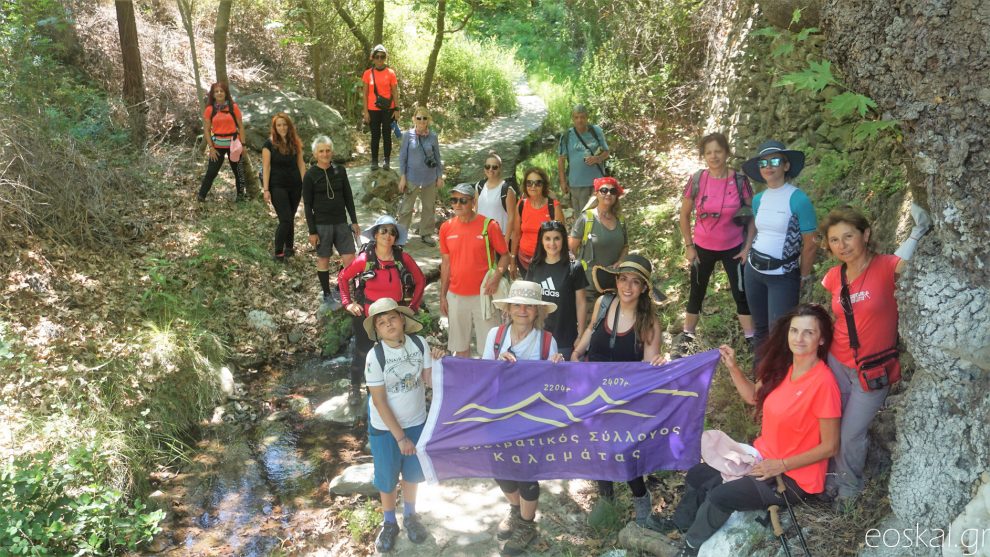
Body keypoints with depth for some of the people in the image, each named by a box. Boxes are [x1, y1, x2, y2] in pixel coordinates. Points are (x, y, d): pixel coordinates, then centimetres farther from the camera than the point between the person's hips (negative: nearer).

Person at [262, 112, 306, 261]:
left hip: (295, 186, 4)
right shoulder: (269, 144, -7)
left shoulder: (295, 143, 4)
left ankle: (289, 247, 30)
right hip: (278, 186, -4)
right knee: (285, 220, -11)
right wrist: (266, 190, -11)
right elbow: (266, 167, -8)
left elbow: (301, 164, 8)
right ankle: (278, 253, -2)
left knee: (290, 218, 13)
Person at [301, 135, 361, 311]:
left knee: (350, 260, -1)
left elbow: (348, 196, 9)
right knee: (323, 260, 7)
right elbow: (307, 205, -4)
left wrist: (354, 221, 7)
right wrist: (312, 231, -7)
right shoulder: (310, 175, -6)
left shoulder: (340, 170, 2)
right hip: (322, 224, -3)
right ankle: (327, 296, 22)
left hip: (341, 222, 3)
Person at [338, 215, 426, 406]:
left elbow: (420, 281, 2)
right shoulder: (364, 259, -13)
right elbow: (343, 277, 1)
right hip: (366, 315, -1)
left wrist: (413, 306, -1)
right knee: (362, 353, 13)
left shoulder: (403, 259, -11)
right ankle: (355, 388, 35)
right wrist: (348, 303, -4)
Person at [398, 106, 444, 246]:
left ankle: (426, 234, 26)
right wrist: (402, 177, -6)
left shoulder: (432, 136, -1)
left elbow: (437, 158, 7)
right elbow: (402, 157, -3)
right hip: (412, 178, -3)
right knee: (407, 207, 3)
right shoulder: (408, 135, -7)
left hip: (430, 179, 3)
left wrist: (440, 177, 6)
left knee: (429, 207, 12)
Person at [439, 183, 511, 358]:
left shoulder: (489, 225, -8)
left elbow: (505, 255, -1)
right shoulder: (446, 227, 3)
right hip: (456, 296, 3)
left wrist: (496, 277, -18)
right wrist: (443, 295, 10)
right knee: (461, 347, 14)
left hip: (483, 295, -3)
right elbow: (445, 263, 10)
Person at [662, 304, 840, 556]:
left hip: (795, 475, -8)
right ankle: (679, 525, 34)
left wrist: (781, 465, -20)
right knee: (697, 476, 8)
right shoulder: (783, 366, -3)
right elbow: (754, 396, 14)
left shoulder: (823, 382, -26)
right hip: (763, 456, 8)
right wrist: (732, 367, -1)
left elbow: (829, 447, -20)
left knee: (719, 496, -17)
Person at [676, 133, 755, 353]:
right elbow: (684, 215, 0)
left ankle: (751, 340, 19)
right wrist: (689, 246, -1)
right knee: (697, 293, 14)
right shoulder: (696, 180, -11)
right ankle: (687, 337, 28)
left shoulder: (739, 180, -12)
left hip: (733, 248, -1)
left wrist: (748, 247, -7)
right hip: (703, 248, 1)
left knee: (741, 293, 6)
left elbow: (753, 215, -3)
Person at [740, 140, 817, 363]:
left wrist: (804, 278, -2)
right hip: (753, 271, 6)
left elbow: (810, 244, -10)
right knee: (760, 327, 18)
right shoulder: (758, 199, 4)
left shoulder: (799, 200, -15)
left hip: (783, 276, -6)